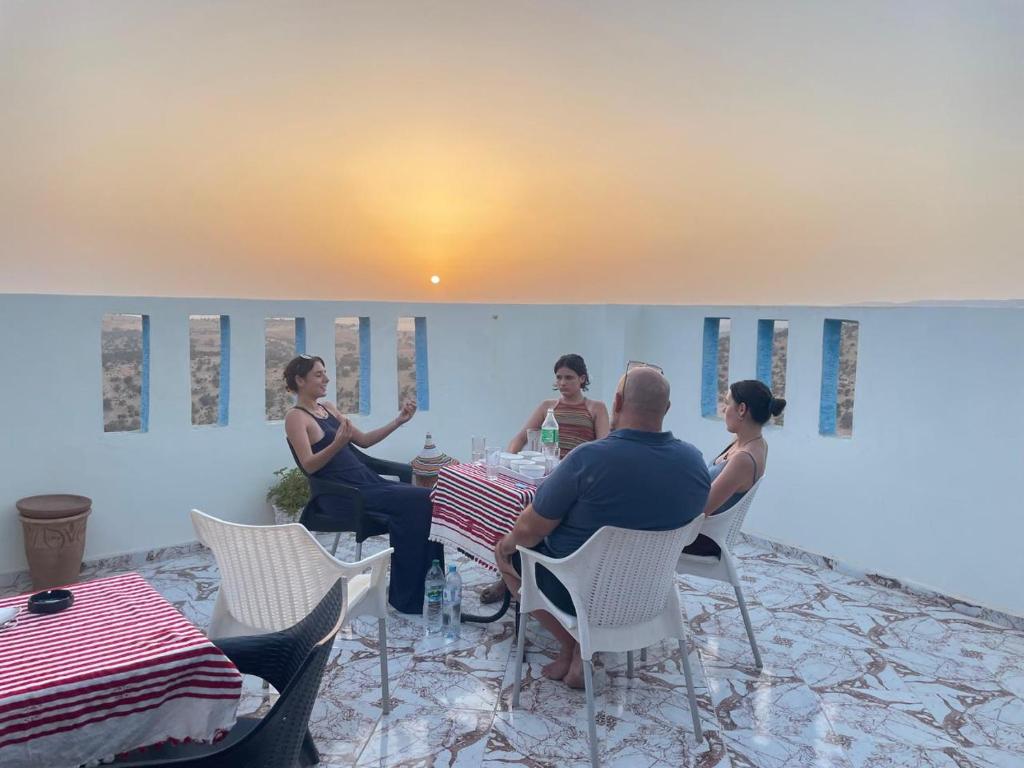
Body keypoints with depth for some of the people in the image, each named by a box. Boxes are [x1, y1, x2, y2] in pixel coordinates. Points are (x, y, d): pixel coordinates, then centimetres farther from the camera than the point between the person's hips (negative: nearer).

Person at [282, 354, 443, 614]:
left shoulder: (328, 408, 19)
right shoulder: (295, 417, -5)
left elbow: (363, 440, 20)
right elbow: (309, 465, -17)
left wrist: (398, 421, 11)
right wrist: (337, 444, -34)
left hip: (367, 481, 7)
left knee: (425, 500, -14)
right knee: (418, 502, -22)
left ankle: (427, 586, -10)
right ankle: (409, 596, -11)